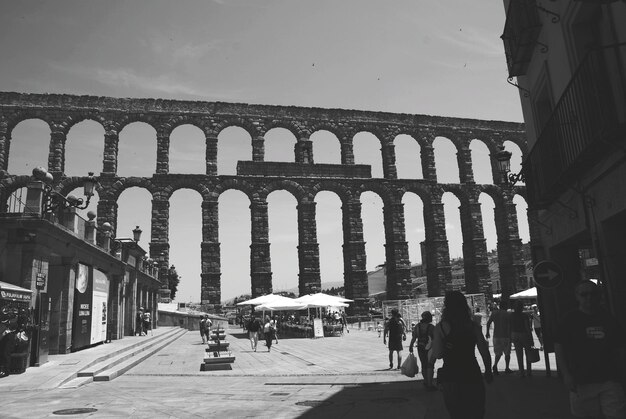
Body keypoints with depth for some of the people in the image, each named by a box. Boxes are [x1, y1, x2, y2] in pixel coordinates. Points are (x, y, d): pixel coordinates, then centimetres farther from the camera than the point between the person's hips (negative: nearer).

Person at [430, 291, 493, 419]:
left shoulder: (441, 327, -9)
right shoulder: (473, 326, -1)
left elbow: (437, 354, -15)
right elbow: (485, 352, 1)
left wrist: (431, 360, 7)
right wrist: (488, 372, 15)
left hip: (451, 377, -2)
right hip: (472, 375, 2)